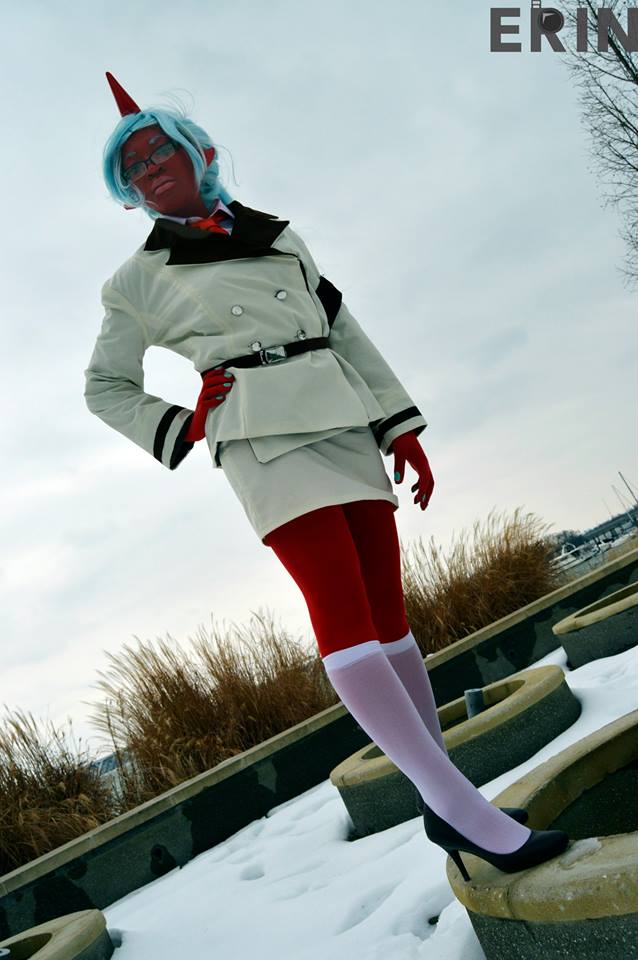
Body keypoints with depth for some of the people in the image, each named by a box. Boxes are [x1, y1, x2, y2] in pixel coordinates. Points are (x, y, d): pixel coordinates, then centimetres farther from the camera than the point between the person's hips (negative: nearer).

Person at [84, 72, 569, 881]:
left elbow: (347, 335, 16)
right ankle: (456, 800, -16)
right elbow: (105, 388, 15)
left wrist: (400, 424, 9)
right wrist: (181, 428, 0)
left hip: (345, 429, 4)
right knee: (343, 613, -18)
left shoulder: (278, 236, 19)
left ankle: (445, 804, 10)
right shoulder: (139, 279, 10)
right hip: (263, 442, -4)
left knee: (386, 611, 2)